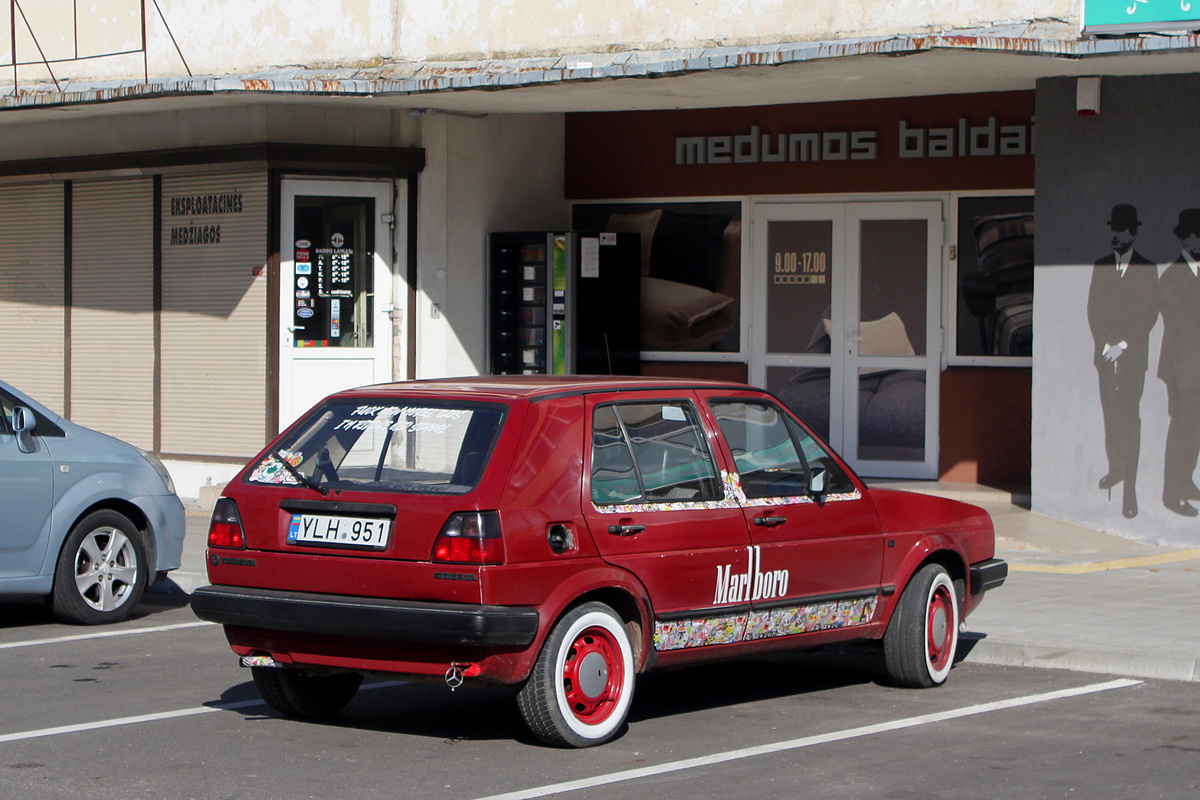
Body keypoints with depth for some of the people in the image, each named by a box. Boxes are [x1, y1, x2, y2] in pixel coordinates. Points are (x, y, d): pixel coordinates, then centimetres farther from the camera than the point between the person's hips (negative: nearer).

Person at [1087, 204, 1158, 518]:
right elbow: (1093, 309, 9)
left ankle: (1130, 488, -9)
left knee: (1130, 418, -8)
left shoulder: (1147, 269, 0)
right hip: (1105, 351, 4)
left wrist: (1124, 344, -9)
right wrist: (1104, 342, -4)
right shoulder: (1101, 266, 10)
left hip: (1133, 354, -4)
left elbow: (1150, 314, -3)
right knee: (1110, 413, 7)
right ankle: (1115, 467, 23)